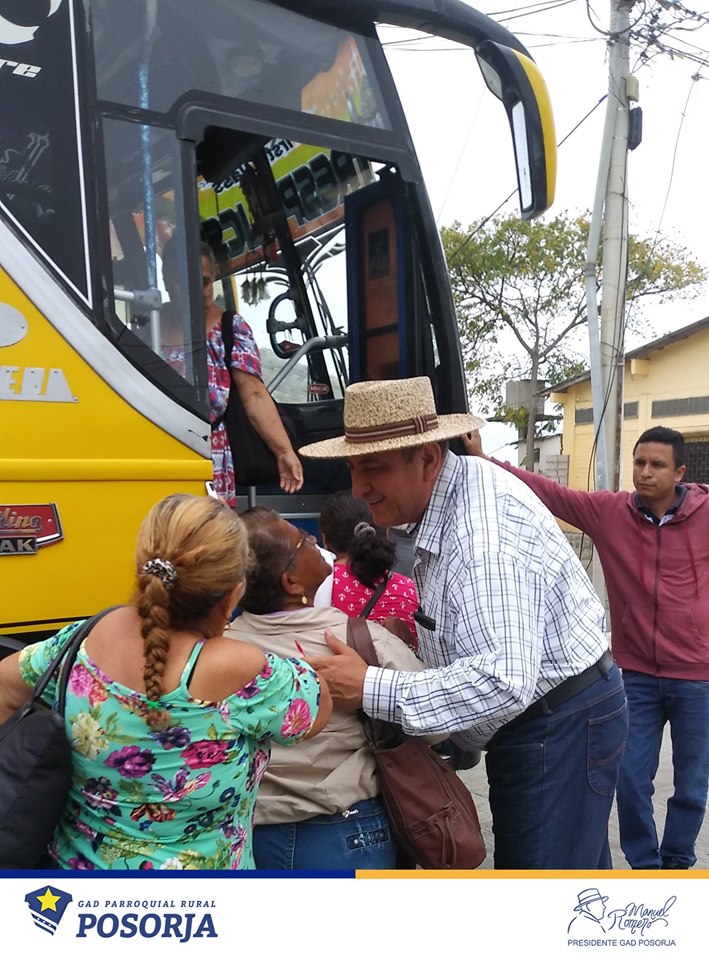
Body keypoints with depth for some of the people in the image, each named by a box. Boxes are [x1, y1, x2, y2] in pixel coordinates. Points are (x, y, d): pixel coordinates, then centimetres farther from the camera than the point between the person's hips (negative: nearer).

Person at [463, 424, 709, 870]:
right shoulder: (608, 511, -7)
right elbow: (548, 491, -12)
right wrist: (482, 460, -20)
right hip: (636, 674, 1)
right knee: (632, 780, 11)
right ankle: (644, 865, 35)